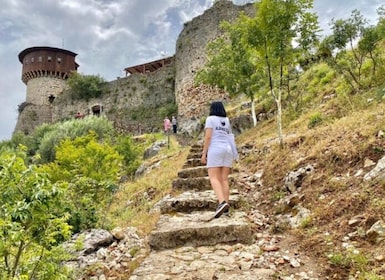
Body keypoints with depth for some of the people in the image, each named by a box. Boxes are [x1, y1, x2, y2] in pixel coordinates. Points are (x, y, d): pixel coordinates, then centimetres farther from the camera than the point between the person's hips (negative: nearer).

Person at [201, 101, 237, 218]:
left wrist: (204, 153, -8)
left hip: (215, 151, -6)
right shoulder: (227, 121, 18)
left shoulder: (210, 119, 0)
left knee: (214, 179, -11)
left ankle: (222, 203, -29)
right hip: (227, 151, 6)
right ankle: (225, 206, -1)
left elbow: (208, 136, -9)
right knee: (224, 179, 5)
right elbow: (229, 139, 17)